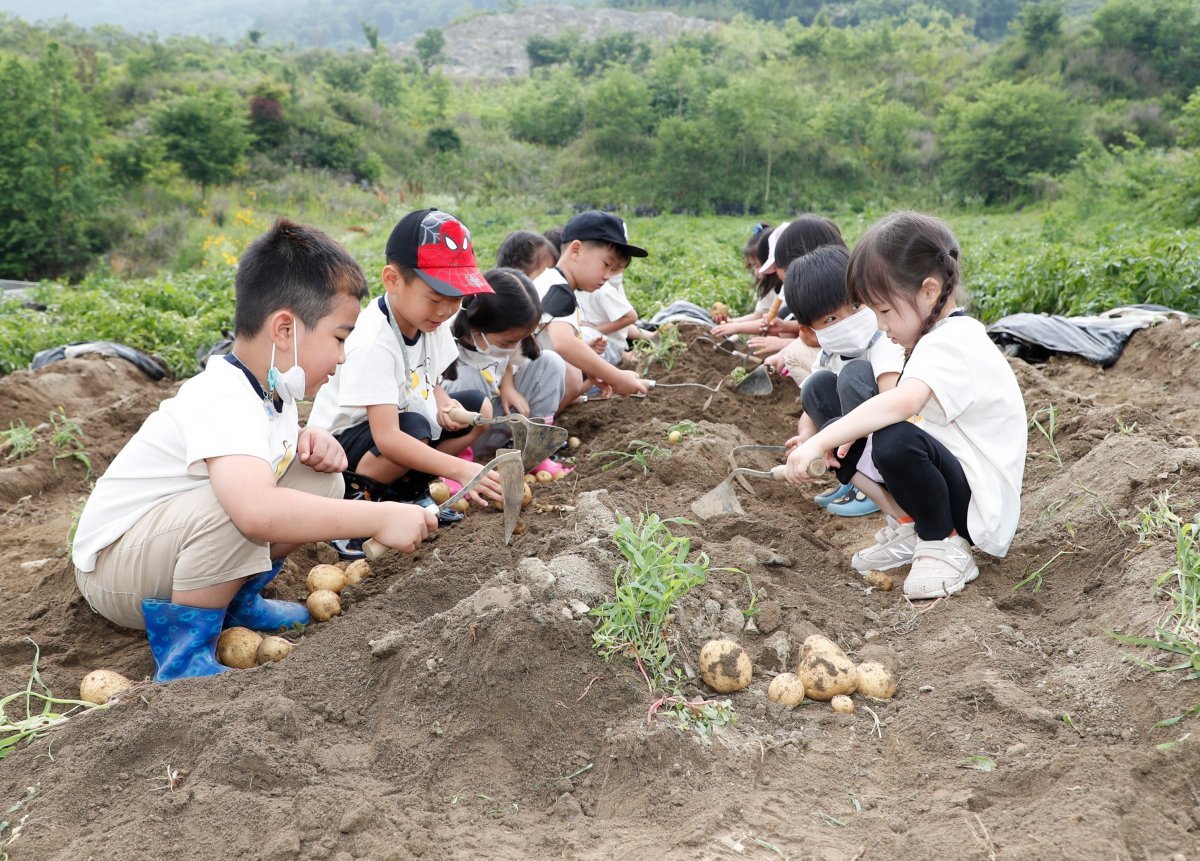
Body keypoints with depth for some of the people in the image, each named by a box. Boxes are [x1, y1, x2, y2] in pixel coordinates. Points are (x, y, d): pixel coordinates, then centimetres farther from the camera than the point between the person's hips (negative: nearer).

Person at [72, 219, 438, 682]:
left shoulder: (271, 388, -2)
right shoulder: (223, 403, -32)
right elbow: (257, 511, -50)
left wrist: (313, 440, -9)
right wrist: (379, 517, -44)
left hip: (168, 539, 9)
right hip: (110, 568, -9)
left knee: (318, 480, -1)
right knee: (239, 500, -37)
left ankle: (237, 599, 10)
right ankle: (184, 653, -20)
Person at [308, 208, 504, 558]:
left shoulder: (430, 320, -7)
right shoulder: (375, 344, -32)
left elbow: (430, 381, 10)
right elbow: (387, 438, -38)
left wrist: (443, 404, -15)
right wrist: (458, 468, -45)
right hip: (343, 440, -8)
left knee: (479, 408, -3)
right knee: (415, 430, -36)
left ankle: (407, 488, 2)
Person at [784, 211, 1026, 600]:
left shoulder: (952, 343, -23)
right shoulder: (946, 335, 9)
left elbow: (903, 402, -42)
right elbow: (901, 403, 10)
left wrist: (819, 441, -42)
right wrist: (835, 436, -6)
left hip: (980, 506, -10)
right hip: (954, 474, 10)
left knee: (896, 440, -37)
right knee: (839, 434, 4)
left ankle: (946, 547, -12)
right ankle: (909, 527, 8)